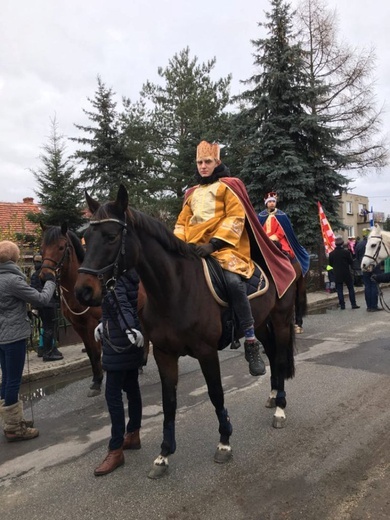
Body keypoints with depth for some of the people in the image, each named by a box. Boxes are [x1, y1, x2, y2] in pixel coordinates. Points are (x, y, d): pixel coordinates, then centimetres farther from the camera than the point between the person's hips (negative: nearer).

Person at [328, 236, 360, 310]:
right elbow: (351, 262, -2)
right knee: (351, 289, 9)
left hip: (337, 275, 1)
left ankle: (342, 305, 6)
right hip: (346, 273, -1)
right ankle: (353, 304, 10)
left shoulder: (331, 254, -4)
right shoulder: (346, 252, -11)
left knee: (339, 290, 6)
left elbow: (330, 264, 5)